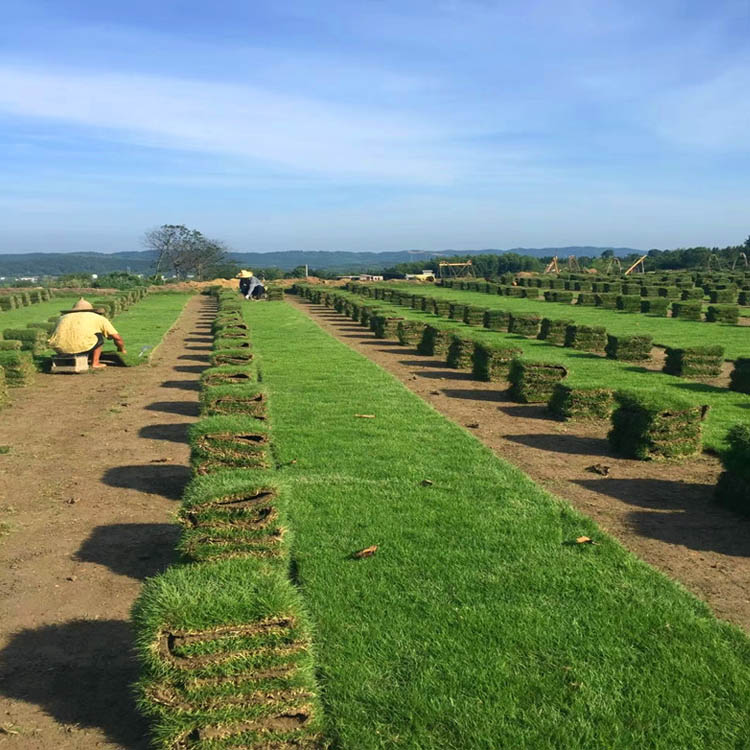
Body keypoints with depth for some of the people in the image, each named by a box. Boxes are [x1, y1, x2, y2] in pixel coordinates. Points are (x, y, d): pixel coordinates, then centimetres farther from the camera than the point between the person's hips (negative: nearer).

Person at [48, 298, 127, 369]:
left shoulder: (64, 317, 32)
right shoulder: (99, 318, 24)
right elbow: (117, 337, 22)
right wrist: (122, 349, 43)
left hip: (59, 349, 3)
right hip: (81, 347, -3)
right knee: (98, 336, 27)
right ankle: (95, 363, 17)